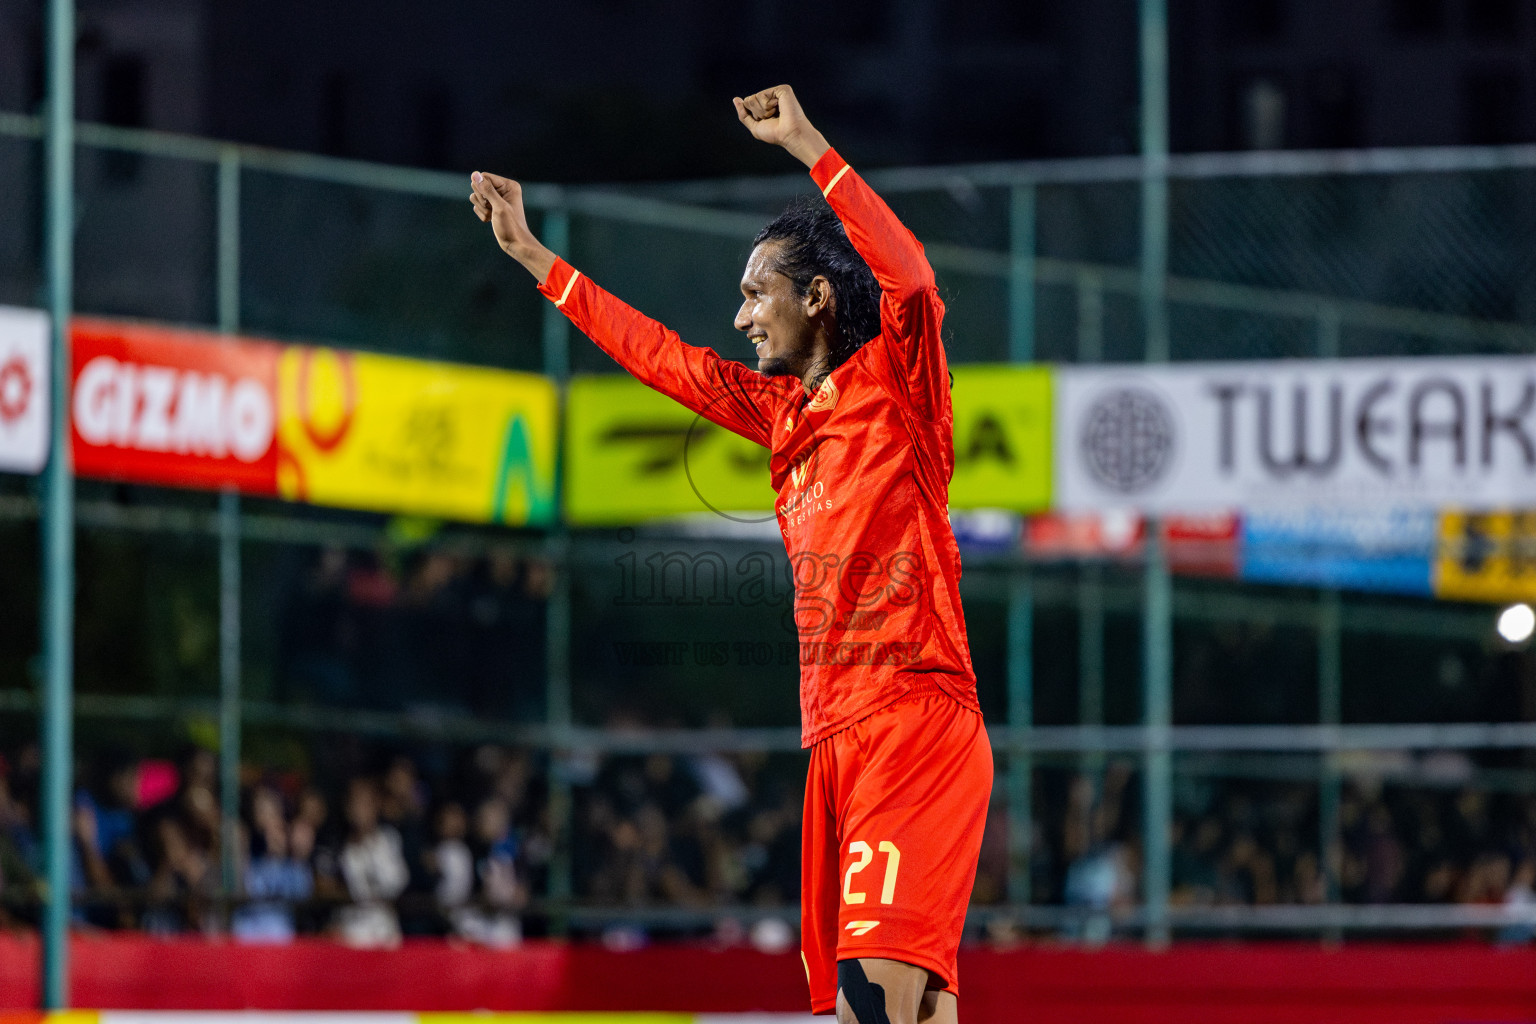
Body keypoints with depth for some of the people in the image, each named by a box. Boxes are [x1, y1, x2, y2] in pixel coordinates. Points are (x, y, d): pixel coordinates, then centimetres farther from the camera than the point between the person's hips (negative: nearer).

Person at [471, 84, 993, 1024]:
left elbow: (912, 280, -22)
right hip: (838, 736, 8)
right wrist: (531, 254, 37)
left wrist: (805, 142, -20)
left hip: (915, 724, -8)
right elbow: (663, 357, 33)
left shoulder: (894, 382, -2)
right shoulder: (786, 411, 21)